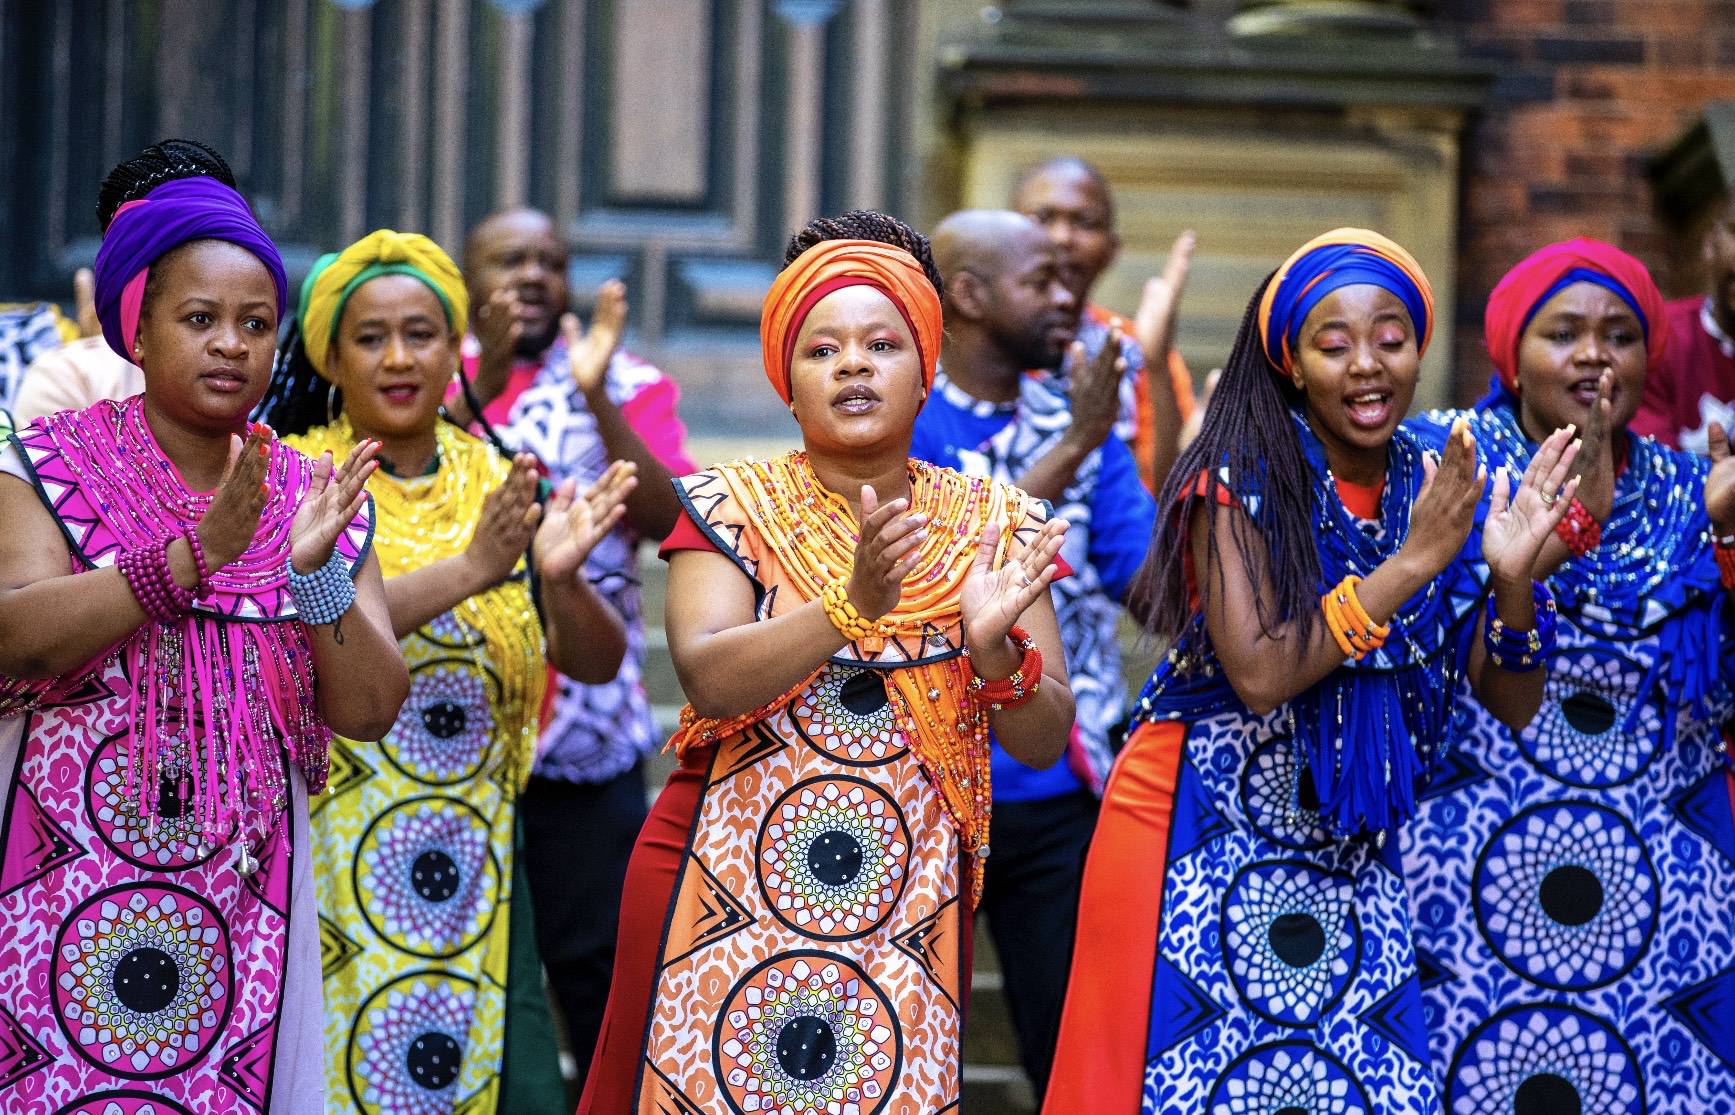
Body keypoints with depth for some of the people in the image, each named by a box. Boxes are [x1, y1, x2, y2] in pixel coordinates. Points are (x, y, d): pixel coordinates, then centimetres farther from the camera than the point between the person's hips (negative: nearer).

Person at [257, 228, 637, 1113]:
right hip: (328, 864, -3)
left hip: (475, 869, 3)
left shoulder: (502, 482, 9)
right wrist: (470, 569, -28)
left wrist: (560, 580, -18)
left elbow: (598, 663, 3)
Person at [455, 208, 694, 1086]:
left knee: (596, 962, -1)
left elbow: (664, 516, -7)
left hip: (585, 731, -1)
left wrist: (596, 395, -16)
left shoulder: (629, 385, 7)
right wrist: (479, 383, -20)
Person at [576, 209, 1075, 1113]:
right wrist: (853, 605, -30)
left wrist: (992, 649, -21)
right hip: (723, 902, -1)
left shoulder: (997, 526, 4)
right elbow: (707, 679, -17)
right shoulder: (733, 504, -1)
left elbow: (1044, 742, -1)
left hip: (906, 907, 1)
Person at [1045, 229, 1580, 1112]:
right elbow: (1259, 673, -24)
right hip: (1204, 835, -5)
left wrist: (1512, 578, -15)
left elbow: (1512, 706, 4)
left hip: (1353, 854, 5)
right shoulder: (1242, 481, -12)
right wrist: (1414, 560, -24)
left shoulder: (1436, 489, 3)